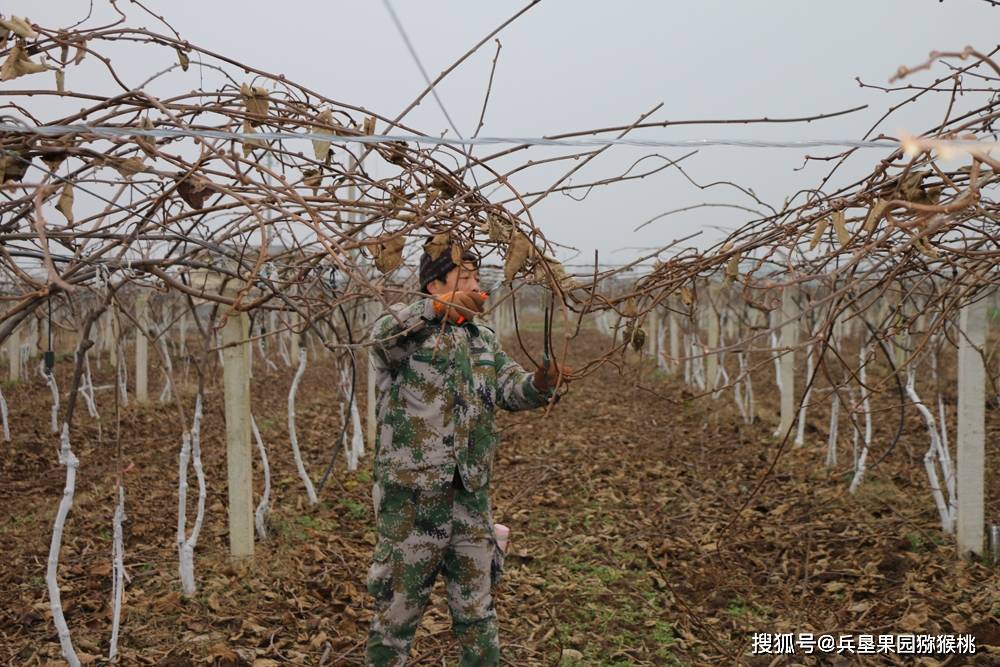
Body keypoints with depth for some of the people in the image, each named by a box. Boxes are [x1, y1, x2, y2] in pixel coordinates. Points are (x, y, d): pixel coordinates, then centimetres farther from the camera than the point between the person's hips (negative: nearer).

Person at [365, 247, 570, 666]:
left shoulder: (484, 340, 13)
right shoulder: (407, 334, -7)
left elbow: (513, 390, 4)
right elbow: (384, 334, -30)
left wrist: (541, 382, -18)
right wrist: (442, 304, -45)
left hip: (471, 498, 6)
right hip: (411, 500, -5)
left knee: (478, 613, 17)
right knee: (397, 610, 10)